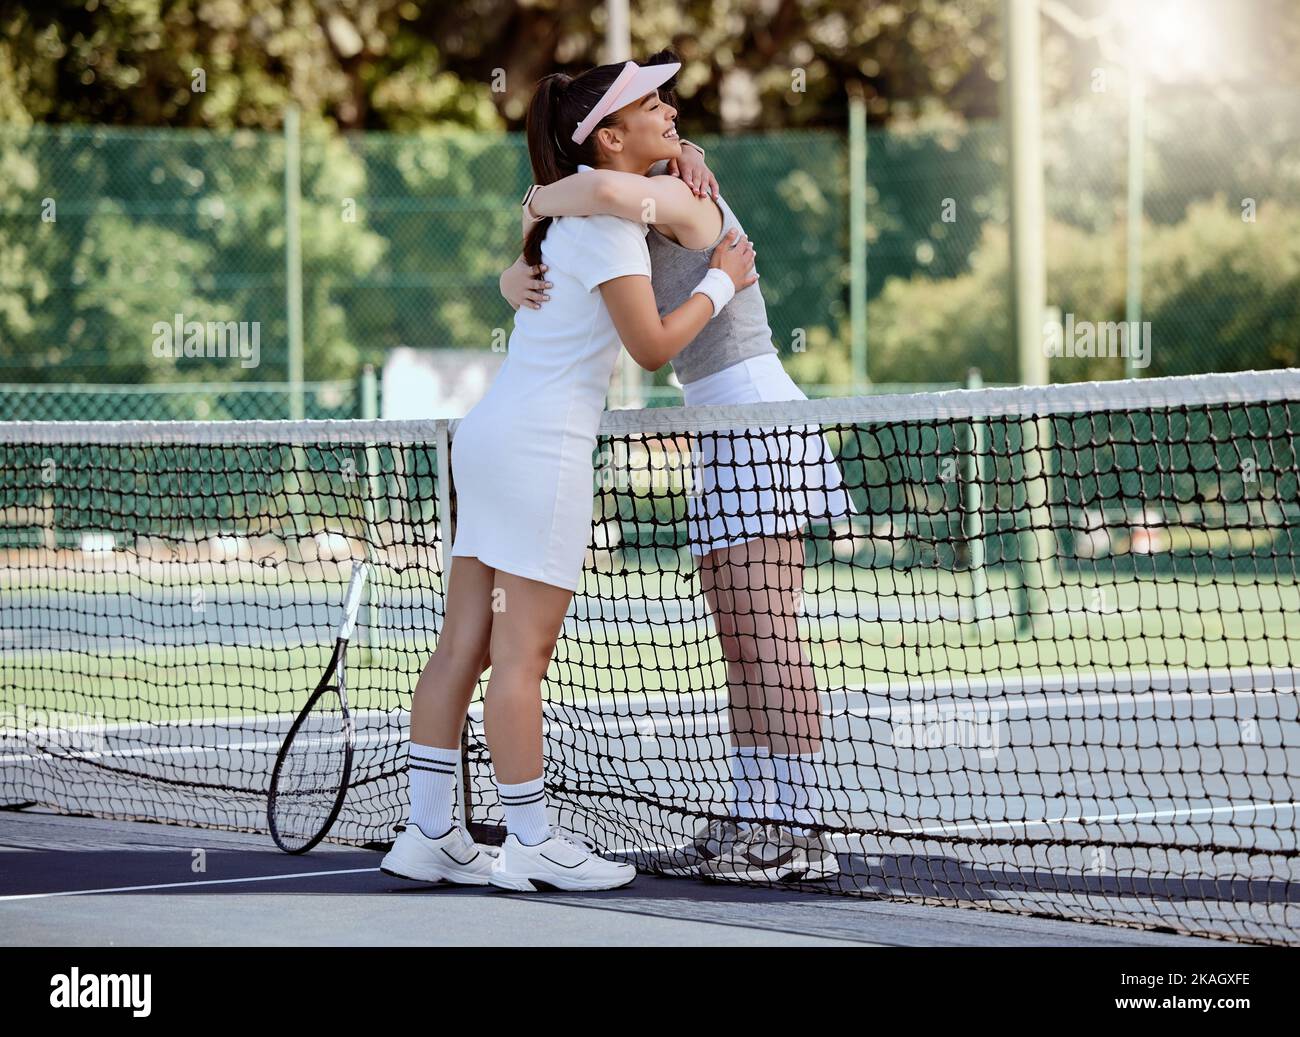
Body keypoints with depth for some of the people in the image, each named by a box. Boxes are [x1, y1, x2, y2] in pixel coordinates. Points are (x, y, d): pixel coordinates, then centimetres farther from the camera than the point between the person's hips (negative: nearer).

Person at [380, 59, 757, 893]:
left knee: (465, 645, 7)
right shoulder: (610, 218, -12)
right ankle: (533, 846, -4)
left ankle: (429, 834, 8)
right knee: (523, 655, -6)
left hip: (494, 434, 9)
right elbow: (652, 344, -15)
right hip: (541, 444, -9)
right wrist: (721, 282, 1)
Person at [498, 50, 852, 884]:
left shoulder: (682, 198, -12)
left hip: (760, 424, -10)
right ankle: (753, 821, 6)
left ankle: (802, 831, -15)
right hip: (727, 442, 10)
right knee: (742, 650, 6)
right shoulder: (635, 230, 17)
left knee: (767, 639, -13)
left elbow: (608, 188, -36)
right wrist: (521, 279, -10)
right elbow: (525, 276, 14)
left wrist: (550, 200, -15)